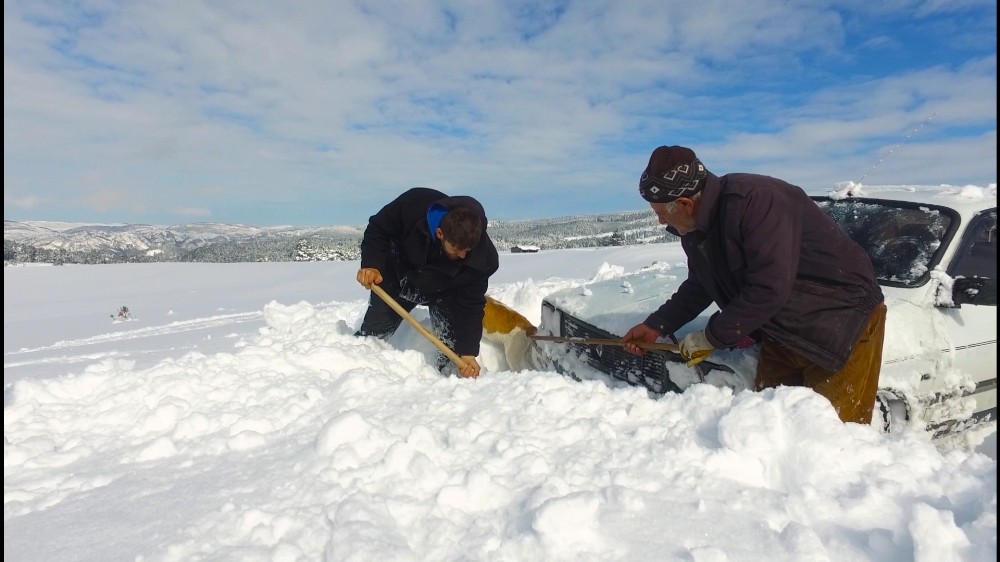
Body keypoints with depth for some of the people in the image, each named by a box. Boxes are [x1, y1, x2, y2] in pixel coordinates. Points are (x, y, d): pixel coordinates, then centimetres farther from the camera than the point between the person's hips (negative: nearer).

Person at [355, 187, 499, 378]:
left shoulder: (482, 257, -35)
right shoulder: (413, 205, -38)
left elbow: (470, 305, -26)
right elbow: (378, 229, -18)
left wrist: (468, 352, -31)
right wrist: (371, 265, -32)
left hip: (444, 291, 0)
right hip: (398, 276, 0)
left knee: (451, 341, -13)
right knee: (372, 333, 9)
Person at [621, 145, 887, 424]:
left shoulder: (754, 200, -29)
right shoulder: (695, 228, -2)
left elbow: (769, 289, -32)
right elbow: (700, 286, 14)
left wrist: (712, 337, -22)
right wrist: (656, 325, 6)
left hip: (845, 321, -8)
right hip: (783, 331, 8)